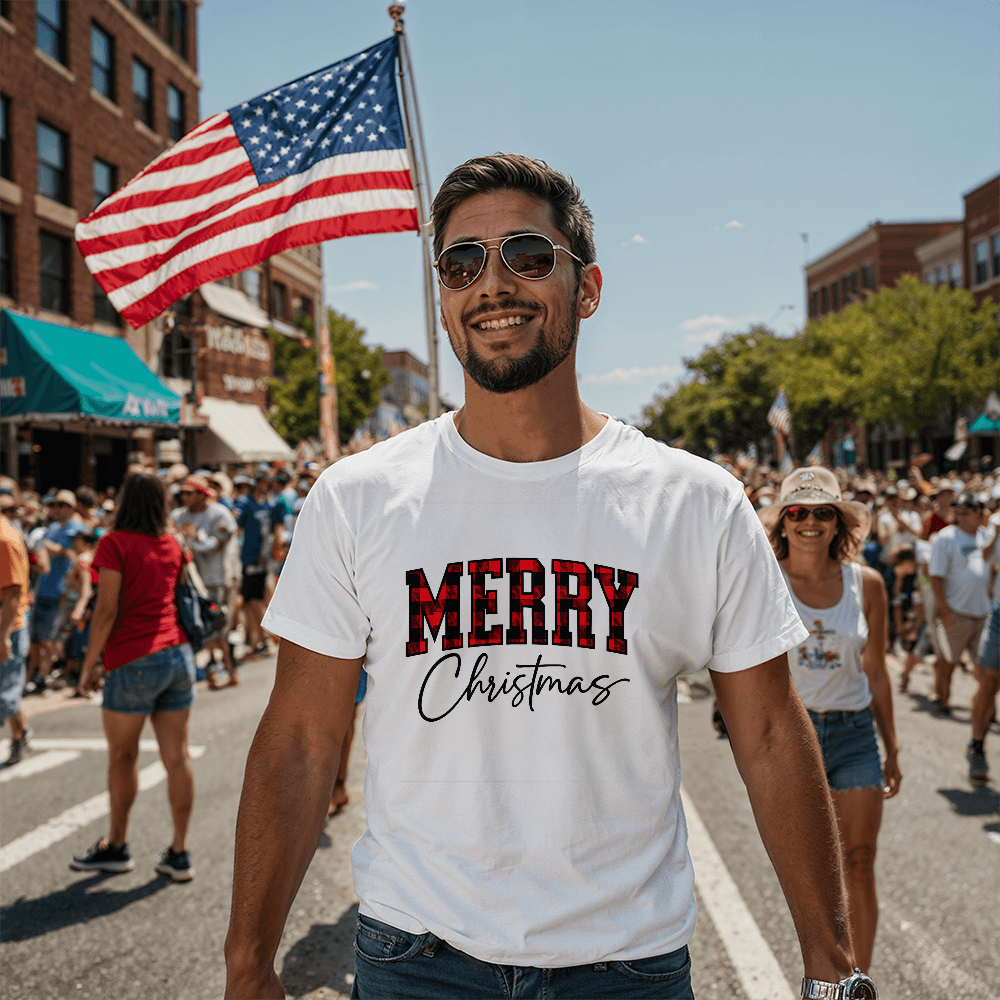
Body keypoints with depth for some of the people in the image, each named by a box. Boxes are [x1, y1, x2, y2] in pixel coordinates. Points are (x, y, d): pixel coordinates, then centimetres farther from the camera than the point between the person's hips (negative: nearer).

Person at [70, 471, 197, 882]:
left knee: (121, 756, 11)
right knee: (177, 756, 6)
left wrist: (89, 664, -5)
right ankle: (179, 853, 10)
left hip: (133, 661, -5)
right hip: (178, 655, 5)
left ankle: (117, 845, 22)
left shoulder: (116, 543, -8)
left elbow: (107, 610, -12)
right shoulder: (172, 545, 10)